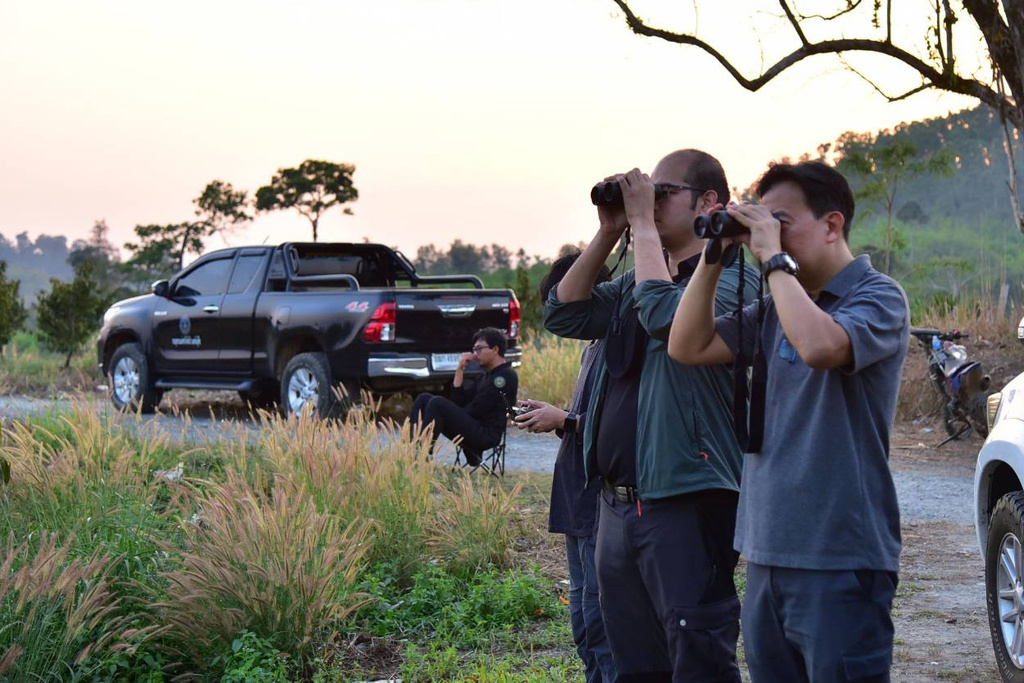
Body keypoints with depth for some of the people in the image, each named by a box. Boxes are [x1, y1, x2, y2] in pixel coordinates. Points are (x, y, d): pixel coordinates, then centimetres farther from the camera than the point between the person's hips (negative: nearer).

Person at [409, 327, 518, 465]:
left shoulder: (505, 376, -9)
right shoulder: (488, 375, 21)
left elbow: (476, 409, -14)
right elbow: (460, 401, 15)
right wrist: (460, 370, 8)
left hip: (486, 435, -10)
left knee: (437, 403, -25)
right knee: (424, 399, 5)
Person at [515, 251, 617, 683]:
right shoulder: (595, 347, 18)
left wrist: (563, 420, -13)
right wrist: (553, 419, 8)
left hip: (601, 504, -11)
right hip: (583, 505, 11)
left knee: (600, 620, -9)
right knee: (584, 620, 14)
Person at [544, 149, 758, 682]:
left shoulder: (728, 279, -9)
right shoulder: (635, 282, 17)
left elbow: (665, 315, -25)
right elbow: (564, 314, 12)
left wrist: (643, 222, -15)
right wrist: (607, 234, 4)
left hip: (685, 503, -9)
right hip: (617, 501, 9)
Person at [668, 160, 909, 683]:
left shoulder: (878, 298, -8)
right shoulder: (775, 308, 13)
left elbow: (819, 346, -28)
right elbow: (688, 346, 9)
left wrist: (774, 257, -17)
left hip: (840, 559, -7)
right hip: (769, 552, 7)